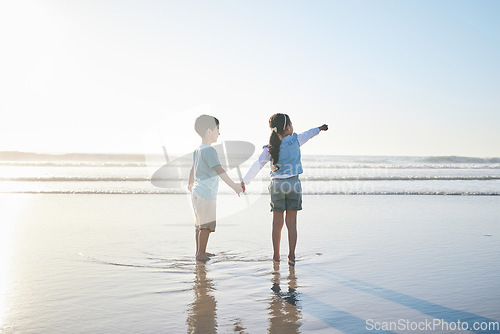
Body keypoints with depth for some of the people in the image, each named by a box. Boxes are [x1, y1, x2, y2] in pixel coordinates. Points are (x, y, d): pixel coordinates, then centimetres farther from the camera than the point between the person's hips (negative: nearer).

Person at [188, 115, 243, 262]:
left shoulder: (197, 150, 13)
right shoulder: (209, 151, -18)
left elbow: (193, 169, 29)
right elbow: (218, 170, -30)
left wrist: (190, 184, 46)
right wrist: (233, 185, -37)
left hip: (197, 192, 10)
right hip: (206, 194, -10)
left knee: (200, 224, 18)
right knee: (206, 225, -3)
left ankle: (200, 252, 27)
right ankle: (201, 254, 2)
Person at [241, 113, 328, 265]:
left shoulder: (270, 148, -3)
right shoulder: (295, 140, -1)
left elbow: (257, 166, -6)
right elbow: (308, 134, 19)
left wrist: (244, 181, 1)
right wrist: (319, 128, 40)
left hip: (277, 185, 1)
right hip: (294, 184, 0)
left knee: (277, 223, 9)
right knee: (291, 222, 3)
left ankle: (276, 255, 17)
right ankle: (291, 256, 4)